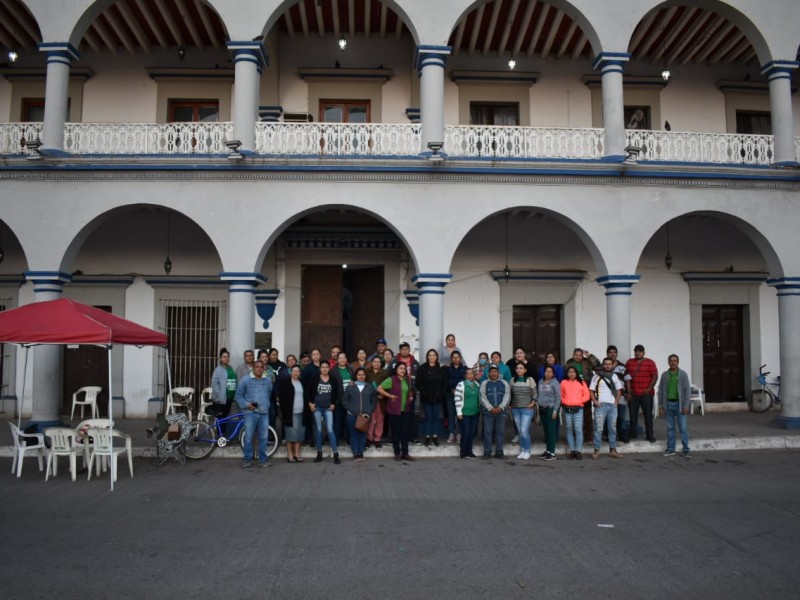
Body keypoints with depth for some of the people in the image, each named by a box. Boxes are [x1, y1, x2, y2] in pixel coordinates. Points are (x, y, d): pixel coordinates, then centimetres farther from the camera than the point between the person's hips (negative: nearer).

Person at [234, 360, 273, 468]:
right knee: (248, 438, -2)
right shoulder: (245, 380, 0)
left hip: (264, 413, 3)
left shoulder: (268, 381, 10)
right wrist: (246, 404, -11)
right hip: (250, 412, -3)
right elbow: (239, 395, 1)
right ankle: (248, 460, 8)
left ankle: (263, 459, 15)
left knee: (263, 438, 5)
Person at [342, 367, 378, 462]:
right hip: (353, 415, -1)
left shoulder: (370, 387, 8)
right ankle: (355, 454, 6)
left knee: (363, 434, 4)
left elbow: (374, 400, 8)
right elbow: (344, 400, 3)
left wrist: (369, 411, -4)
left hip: (365, 415, 1)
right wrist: (351, 410, -8)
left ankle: (361, 453, 13)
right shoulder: (350, 387, 5)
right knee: (354, 434, 1)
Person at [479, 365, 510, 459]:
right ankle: (487, 452, 6)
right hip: (488, 412, -1)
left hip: (501, 411, 1)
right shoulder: (484, 383, 8)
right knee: (487, 432, -1)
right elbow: (483, 397, -2)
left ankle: (499, 452, 12)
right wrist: (490, 408, -13)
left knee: (500, 432, 3)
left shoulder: (504, 383, 11)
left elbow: (507, 396, 1)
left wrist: (500, 407, -11)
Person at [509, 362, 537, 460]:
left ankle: (527, 451, 0)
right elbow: (510, 394, 12)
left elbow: (534, 393, -1)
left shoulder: (530, 379, 0)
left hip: (527, 409, -4)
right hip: (515, 409, 4)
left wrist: (533, 402, -13)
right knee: (519, 431, 7)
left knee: (524, 431, -12)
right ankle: (522, 450, 17)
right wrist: (510, 404, 4)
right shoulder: (513, 380, 9)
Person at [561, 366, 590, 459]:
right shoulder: (563, 382, 11)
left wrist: (579, 401, -6)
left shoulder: (581, 383, 9)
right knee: (569, 430, 4)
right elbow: (560, 395, 10)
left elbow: (587, 395, 5)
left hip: (578, 409, -1)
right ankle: (572, 450, 9)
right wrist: (564, 401, -6)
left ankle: (579, 451, -5)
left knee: (578, 430, -9)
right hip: (567, 409, 1)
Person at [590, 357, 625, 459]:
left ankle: (612, 450, 15)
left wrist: (617, 400, 4)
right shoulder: (597, 376, 1)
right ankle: (596, 450, -2)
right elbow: (591, 390, 0)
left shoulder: (614, 376, 13)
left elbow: (619, 389, 19)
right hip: (601, 405, -4)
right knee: (598, 428, -5)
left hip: (612, 405, 4)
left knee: (613, 428, 8)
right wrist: (594, 401, -12)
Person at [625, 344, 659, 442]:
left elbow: (655, 376, -1)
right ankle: (633, 434, 12)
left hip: (646, 393, -2)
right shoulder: (629, 362, 11)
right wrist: (628, 391, 3)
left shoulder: (650, 362, 4)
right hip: (633, 394, 2)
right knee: (633, 415, 4)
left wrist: (649, 388, -9)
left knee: (648, 415, -2)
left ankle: (650, 435, 4)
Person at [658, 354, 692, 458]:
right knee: (670, 428, 9)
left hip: (679, 404, -3)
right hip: (668, 404, 3)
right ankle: (670, 449, 16)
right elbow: (661, 390, 9)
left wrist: (686, 405, -9)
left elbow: (687, 390, -3)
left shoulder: (683, 374, -1)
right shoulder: (665, 375, 7)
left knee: (683, 428, -3)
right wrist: (660, 404, 5)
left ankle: (685, 450, 2)